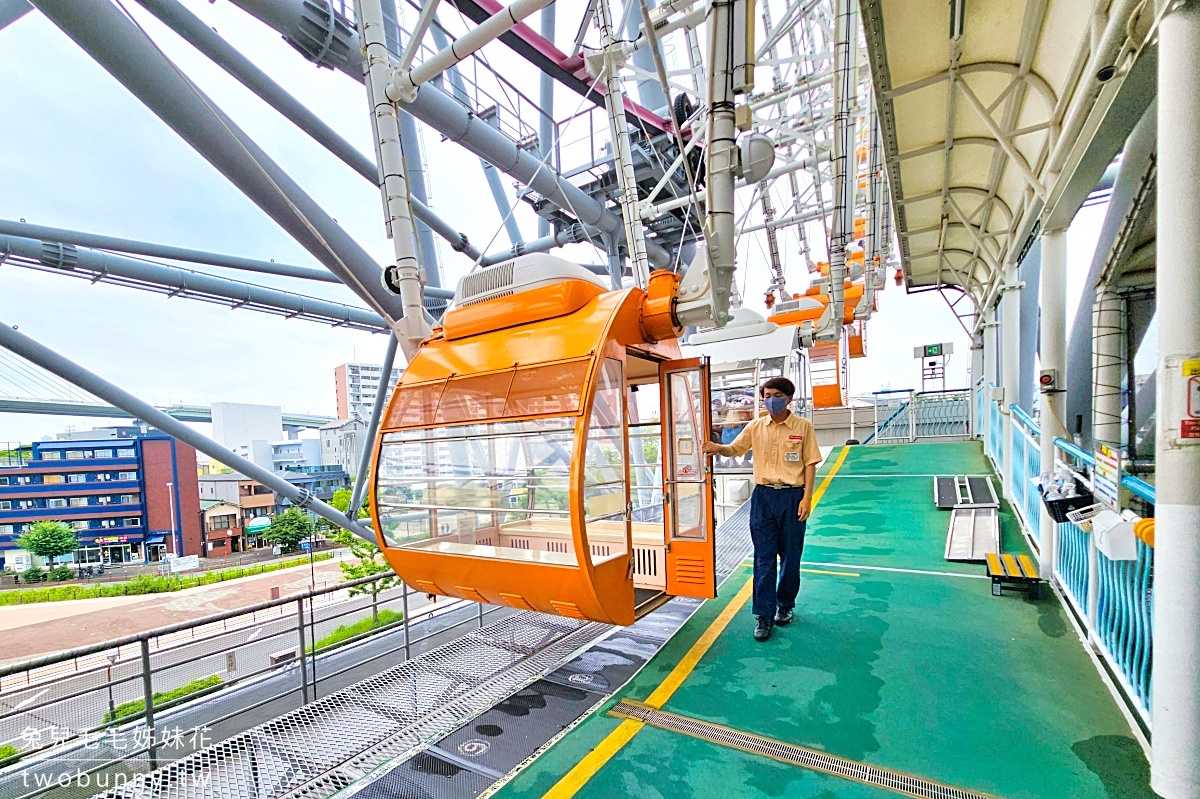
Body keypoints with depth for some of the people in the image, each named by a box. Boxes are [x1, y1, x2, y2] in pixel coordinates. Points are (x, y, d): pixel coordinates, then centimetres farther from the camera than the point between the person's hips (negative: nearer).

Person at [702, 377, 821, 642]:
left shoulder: (803, 426, -2)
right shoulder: (756, 426, 4)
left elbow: (810, 464, -1)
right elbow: (735, 449, 5)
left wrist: (807, 497, -8)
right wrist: (718, 448, -18)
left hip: (792, 496, -1)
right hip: (763, 496, 2)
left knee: (790, 557, 12)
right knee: (764, 558, 3)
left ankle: (785, 605, 33)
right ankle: (765, 615, 12)